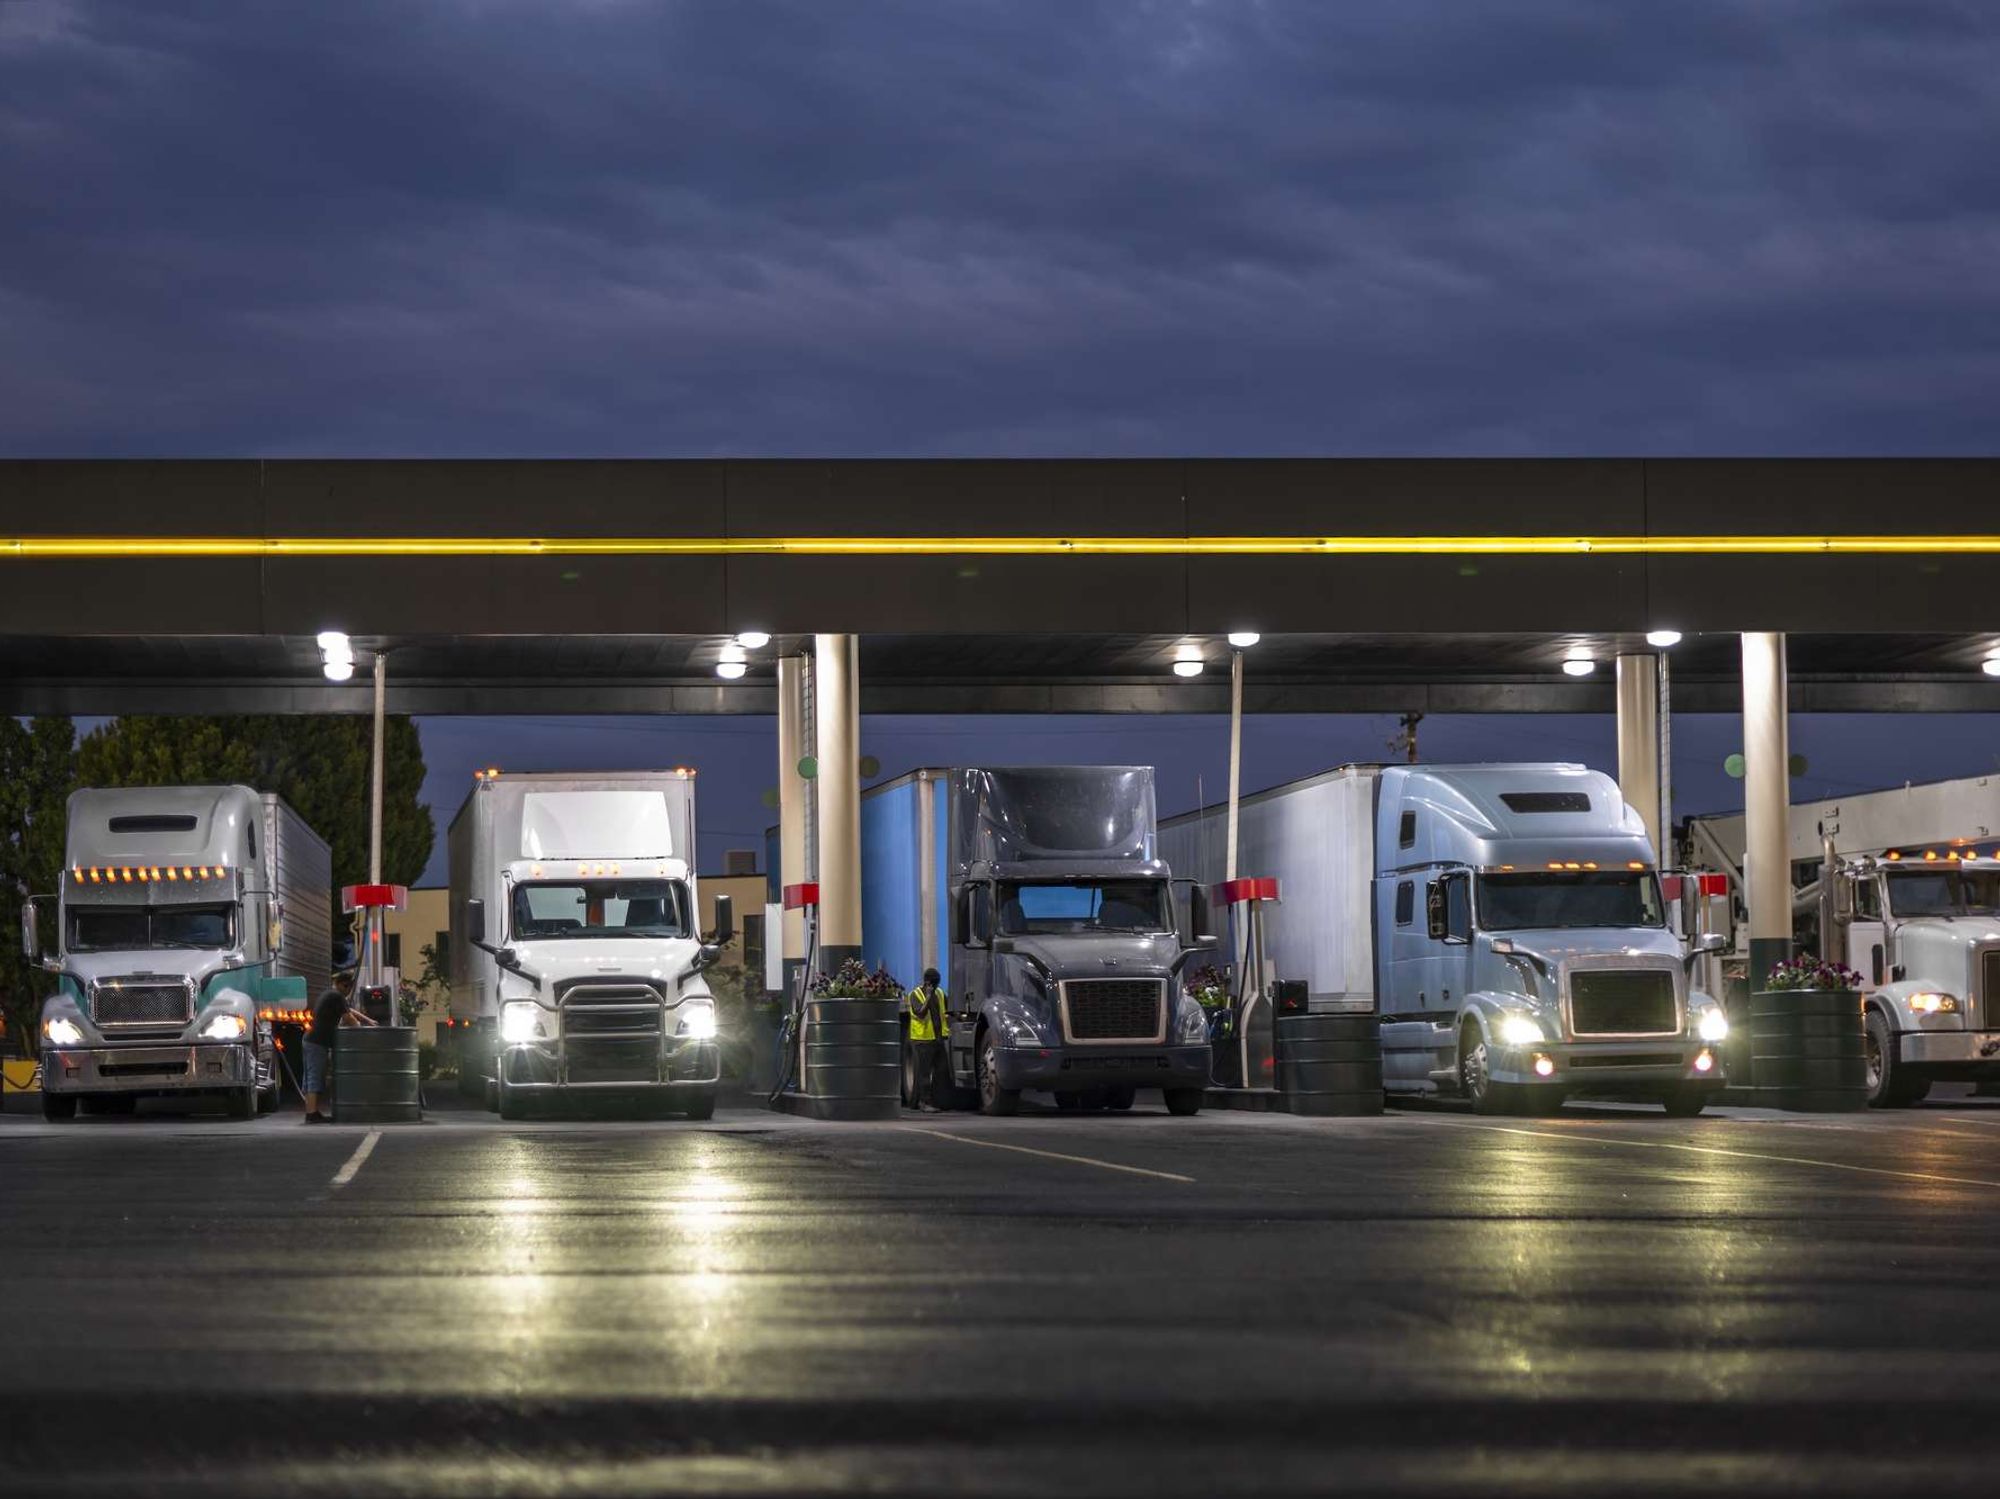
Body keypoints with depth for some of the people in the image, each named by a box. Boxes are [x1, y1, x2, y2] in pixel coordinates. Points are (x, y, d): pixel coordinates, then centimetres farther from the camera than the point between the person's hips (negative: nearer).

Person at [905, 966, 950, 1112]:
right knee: (924, 1072, -5)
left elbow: (946, 1013, 27)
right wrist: (928, 997, -22)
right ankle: (925, 1102, -2)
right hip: (923, 1039, -6)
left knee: (937, 1073, 8)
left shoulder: (940, 994, 15)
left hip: (938, 1039, 6)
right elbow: (920, 1013, -20)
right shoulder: (915, 995, -5)